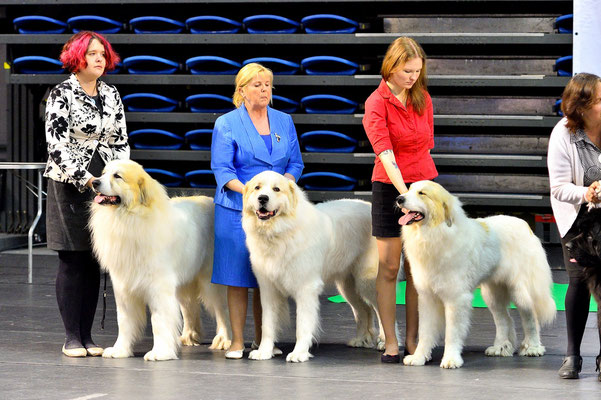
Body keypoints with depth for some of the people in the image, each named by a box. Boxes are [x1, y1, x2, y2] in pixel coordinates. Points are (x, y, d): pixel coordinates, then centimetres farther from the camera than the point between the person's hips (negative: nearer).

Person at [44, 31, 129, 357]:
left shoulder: (111, 95, 11)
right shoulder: (62, 94, -5)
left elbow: (121, 142, 13)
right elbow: (56, 144, -12)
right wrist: (85, 179, -17)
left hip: (103, 186, 5)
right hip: (69, 186, -5)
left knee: (93, 265, 6)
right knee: (72, 263, -3)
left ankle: (86, 335, 11)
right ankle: (71, 338, 2)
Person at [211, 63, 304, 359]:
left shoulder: (284, 122, 12)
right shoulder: (226, 124, 0)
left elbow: (295, 163, 13)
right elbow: (221, 169, -7)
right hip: (238, 211, -3)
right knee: (238, 277, -3)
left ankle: (262, 340, 13)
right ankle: (237, 342, 2)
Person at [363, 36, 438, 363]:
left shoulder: (422, 98, 5)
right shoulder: (377, 103, -10)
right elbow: (385, 154, -21)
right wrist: (404, 192, -32)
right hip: (389, 186, -4)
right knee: (389, 266, 0)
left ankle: (412, 339, 10)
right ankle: (390, 342, 4)